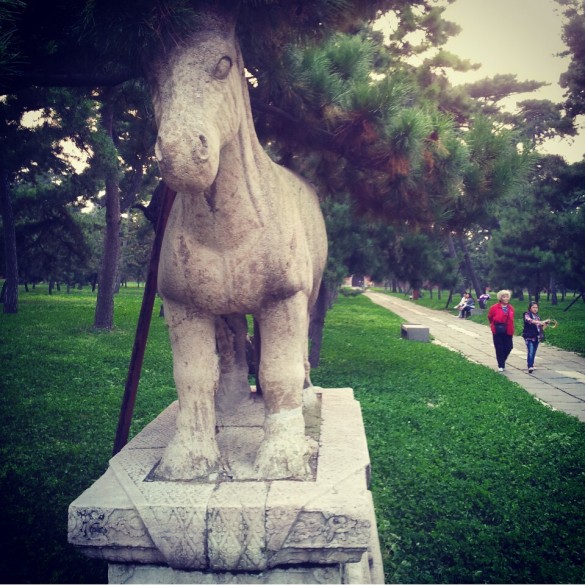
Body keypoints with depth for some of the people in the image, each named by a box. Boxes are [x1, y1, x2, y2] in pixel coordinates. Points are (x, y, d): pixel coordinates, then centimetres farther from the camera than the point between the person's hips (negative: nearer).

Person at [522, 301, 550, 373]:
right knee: (530, 352, -18)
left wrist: (546, 323, -1)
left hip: (537, 337, 6)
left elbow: (541, 328, 17)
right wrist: (541, 322, -35)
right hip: (529, 337, -6)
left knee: (533, 353, 10)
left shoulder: (538, 316, 14)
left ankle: (531, 366, 21)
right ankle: (530, 367, -25)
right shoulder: (527, 315, -3)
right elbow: (530, 320, -26)